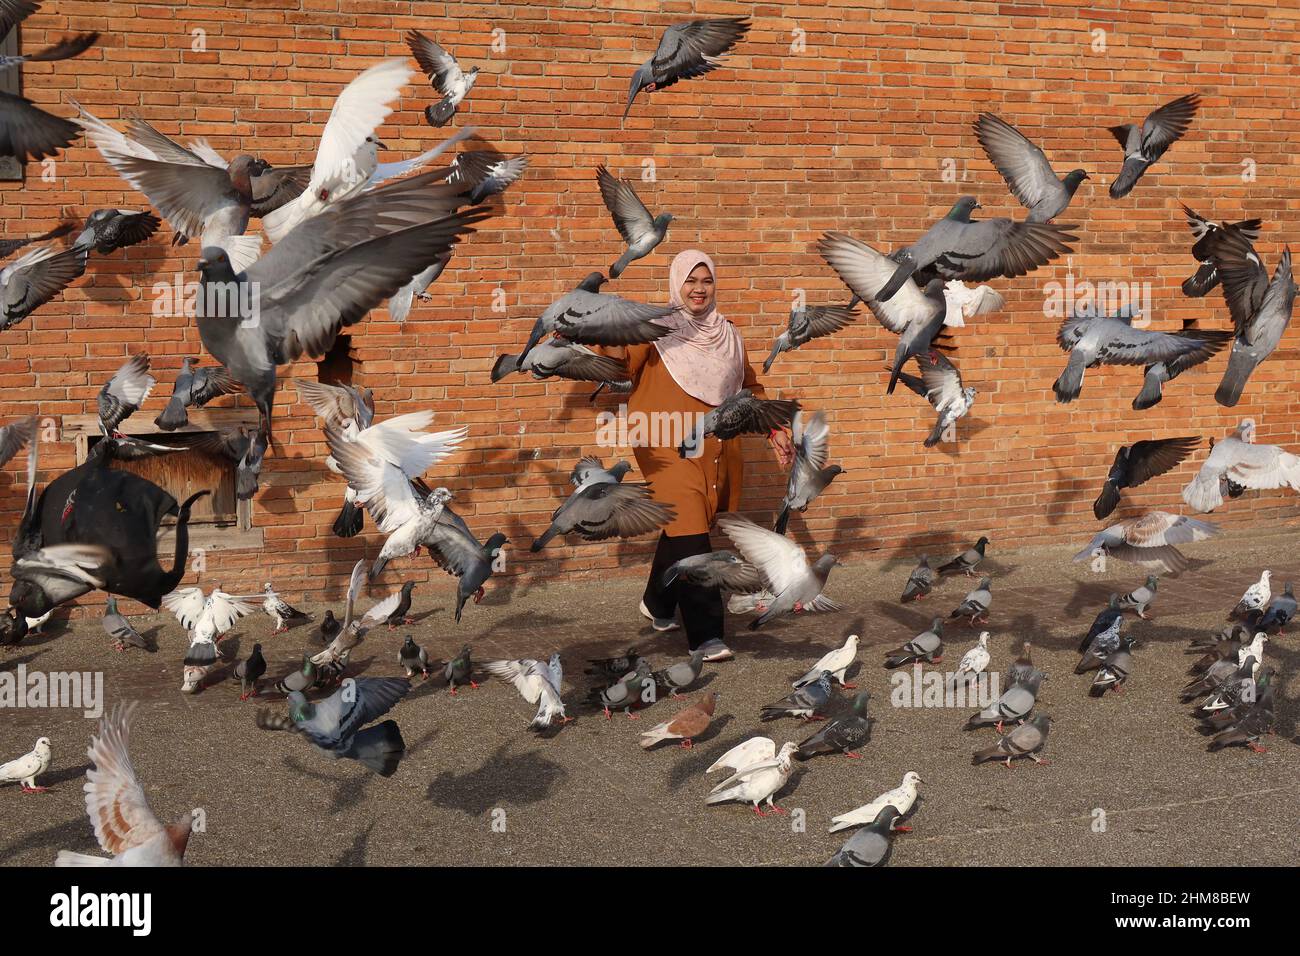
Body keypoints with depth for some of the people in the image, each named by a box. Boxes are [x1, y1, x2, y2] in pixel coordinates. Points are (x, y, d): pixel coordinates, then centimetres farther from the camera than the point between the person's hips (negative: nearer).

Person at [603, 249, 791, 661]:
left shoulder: (727, 334, 13)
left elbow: (749, 387, 21)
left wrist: (774, 430, 15)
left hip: (718, 451, 5)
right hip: (669, 448, -5)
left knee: (682, 529, 14)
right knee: (689, 534, -13)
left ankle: (658, 604, 39)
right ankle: (705, 634, -13)